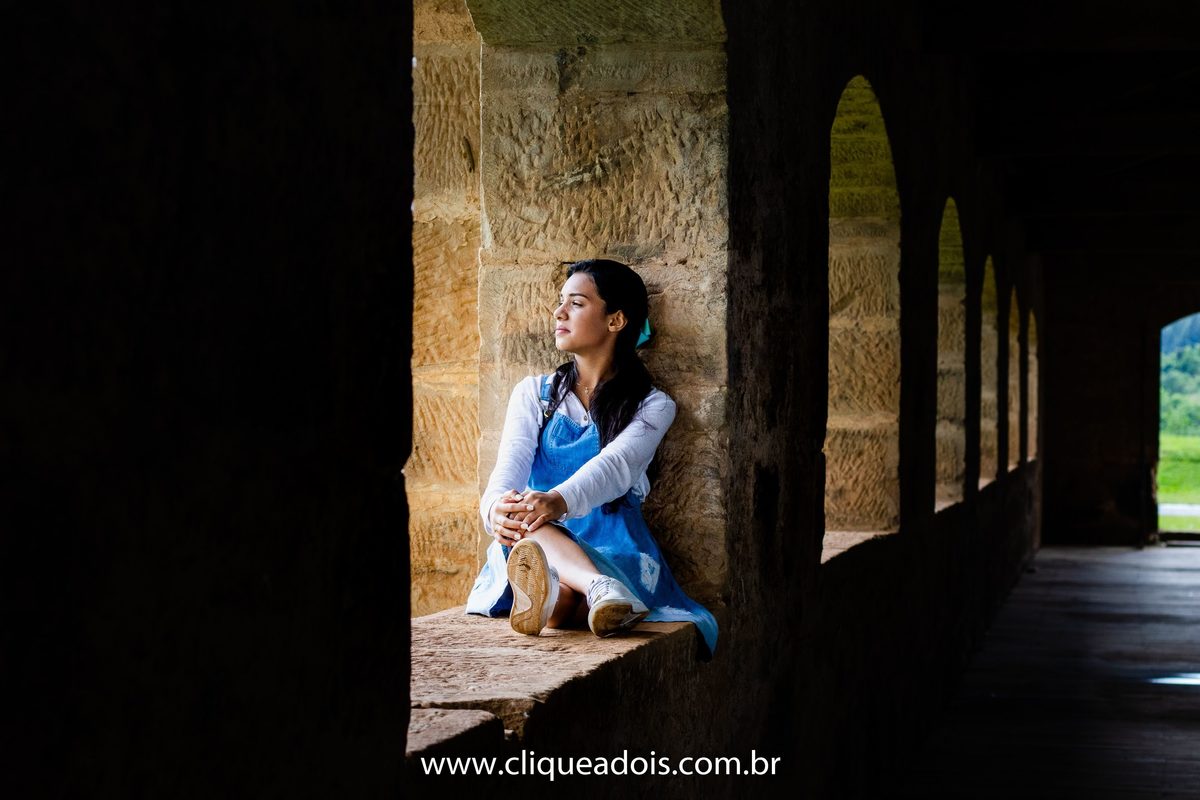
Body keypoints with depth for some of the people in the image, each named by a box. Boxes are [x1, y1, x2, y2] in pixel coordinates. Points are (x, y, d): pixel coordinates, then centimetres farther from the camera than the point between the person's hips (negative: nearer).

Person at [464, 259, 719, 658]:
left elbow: (615, 467, -14)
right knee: (528, 525, -39)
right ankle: (605, 592, -68)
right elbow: (511, 462, -2)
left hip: (616, 553, -1)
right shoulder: (534, 393, 18)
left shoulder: (652, 406, 9)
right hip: (540, 543, 1)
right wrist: (496, 506, -30)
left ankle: (555, 598, -72)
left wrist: (559, 501, -39)